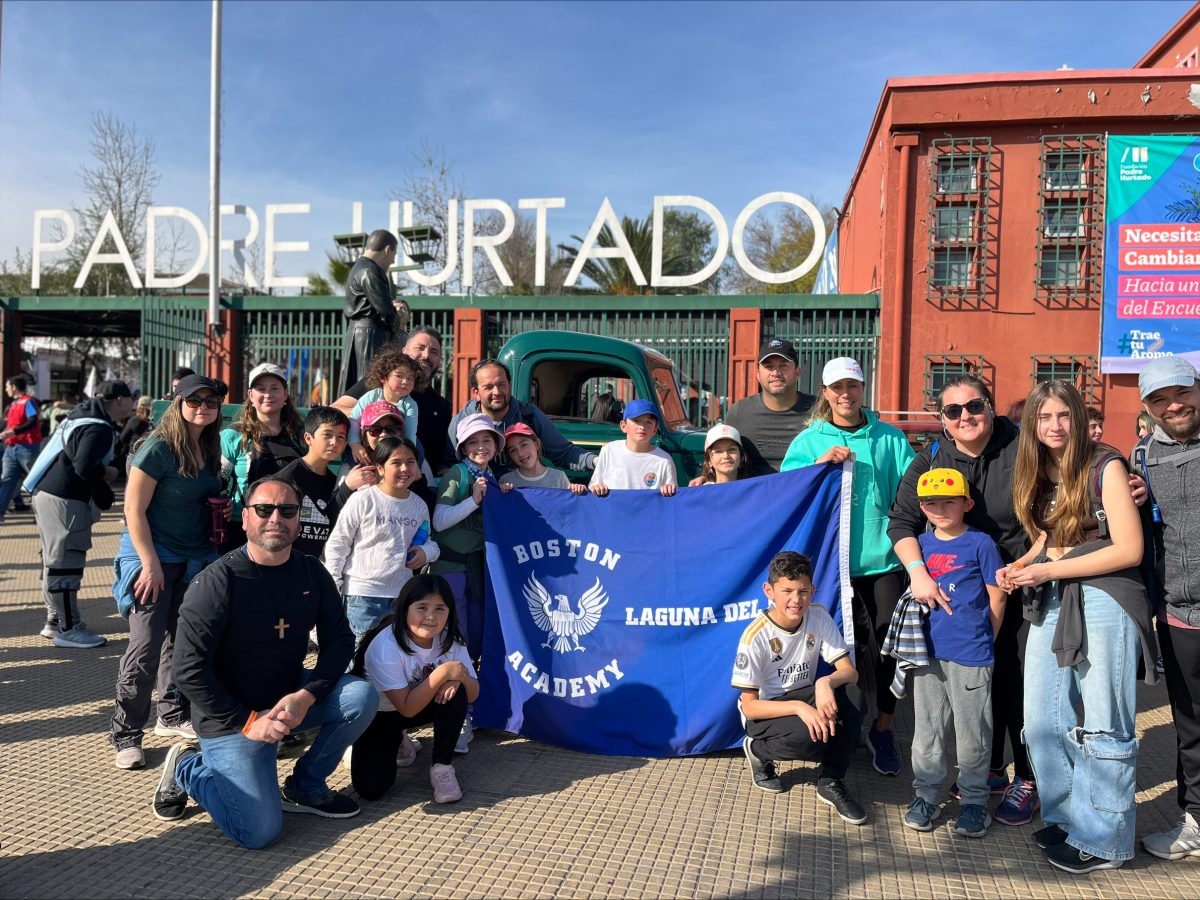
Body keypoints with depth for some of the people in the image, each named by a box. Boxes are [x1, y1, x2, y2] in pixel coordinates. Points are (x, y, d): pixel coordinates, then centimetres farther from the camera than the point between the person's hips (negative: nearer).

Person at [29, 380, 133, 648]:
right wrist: (107, 472, -9)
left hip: (47, 493, 11)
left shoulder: (84, 415, 14)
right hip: (64, 501, -10)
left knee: (55, 562, 16)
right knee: (65, 564, -5)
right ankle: (68, 629, 1)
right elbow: (84, 467, -28)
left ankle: (55, 621, 26)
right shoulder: (99, 428, -17)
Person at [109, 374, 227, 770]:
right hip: (154, 560, -7)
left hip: (194, 561, 7)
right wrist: (151, 563, -18)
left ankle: (173, 715, 29)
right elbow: (134, 509, -16)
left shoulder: (209, 451, 7)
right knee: (146, 648, -6)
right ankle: (125, 735, 7)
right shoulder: (158, 448, -15)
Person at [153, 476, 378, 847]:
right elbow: (190, 670, -18)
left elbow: (340, 640, -1)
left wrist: (306, 696, -17)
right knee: (259, 831, -16)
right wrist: (247, 721, -18)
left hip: (291, 700, 5)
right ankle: (186, 768, 12)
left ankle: (305, 786, 4)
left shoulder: (311, 573, -2)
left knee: (361, 696, -19)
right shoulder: (218, 581, -18)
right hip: (232, 718, -5)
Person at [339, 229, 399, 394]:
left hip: (357, 333, 10)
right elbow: (384, 309, -16)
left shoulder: (359, 268, 20)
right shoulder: (369, 272, -13)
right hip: (371, 335, -10)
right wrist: (396, 327, 0)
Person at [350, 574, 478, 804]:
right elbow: (407, 708, -29)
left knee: (454, 690, -28)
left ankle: (443, 767, -11)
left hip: (424, 704, 3)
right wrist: (442, 673, -38)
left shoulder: (450, 639, -16)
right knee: (371, 787, -21)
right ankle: (393, 742, 12)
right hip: (379, 715, -3)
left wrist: (458, 678, -34)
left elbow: (472, 694, -12)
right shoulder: (385, 646, -30)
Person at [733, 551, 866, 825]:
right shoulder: (756, 636, -22)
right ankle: (759, 751, 1)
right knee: (808, 735, -35)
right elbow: (749, 705, -21)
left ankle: (830, 783, -10)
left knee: (840, 695, -29)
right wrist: (799, 707, -35)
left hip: (803, 697, 4)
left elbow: (850, 672, -14)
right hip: (764, 710, -4)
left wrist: (826, 683, -38)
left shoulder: (818, 617, -11)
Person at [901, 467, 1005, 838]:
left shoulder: (981, 544, -7)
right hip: (928, 653, 5)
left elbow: (997, 598, -2)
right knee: (926, 729, 12)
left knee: (972, 734, 6)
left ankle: (974, 801, 21)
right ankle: (926, 794, 25)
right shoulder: (921, 544, 7)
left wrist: (983, 640, 2)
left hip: (970, 656, -4)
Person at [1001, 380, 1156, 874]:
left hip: (1104, 601, -6)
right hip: (1051, 603, 6)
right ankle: (1067, 818, 27)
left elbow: (1129, 550, -13)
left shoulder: (1104, 467, -9)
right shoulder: (1038, 473, 10)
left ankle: (1103, 840, 17)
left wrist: (1049, 570, -15)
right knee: (1043, 723, 9)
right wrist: (1022, 565, -1)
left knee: (1102, 727, 3)